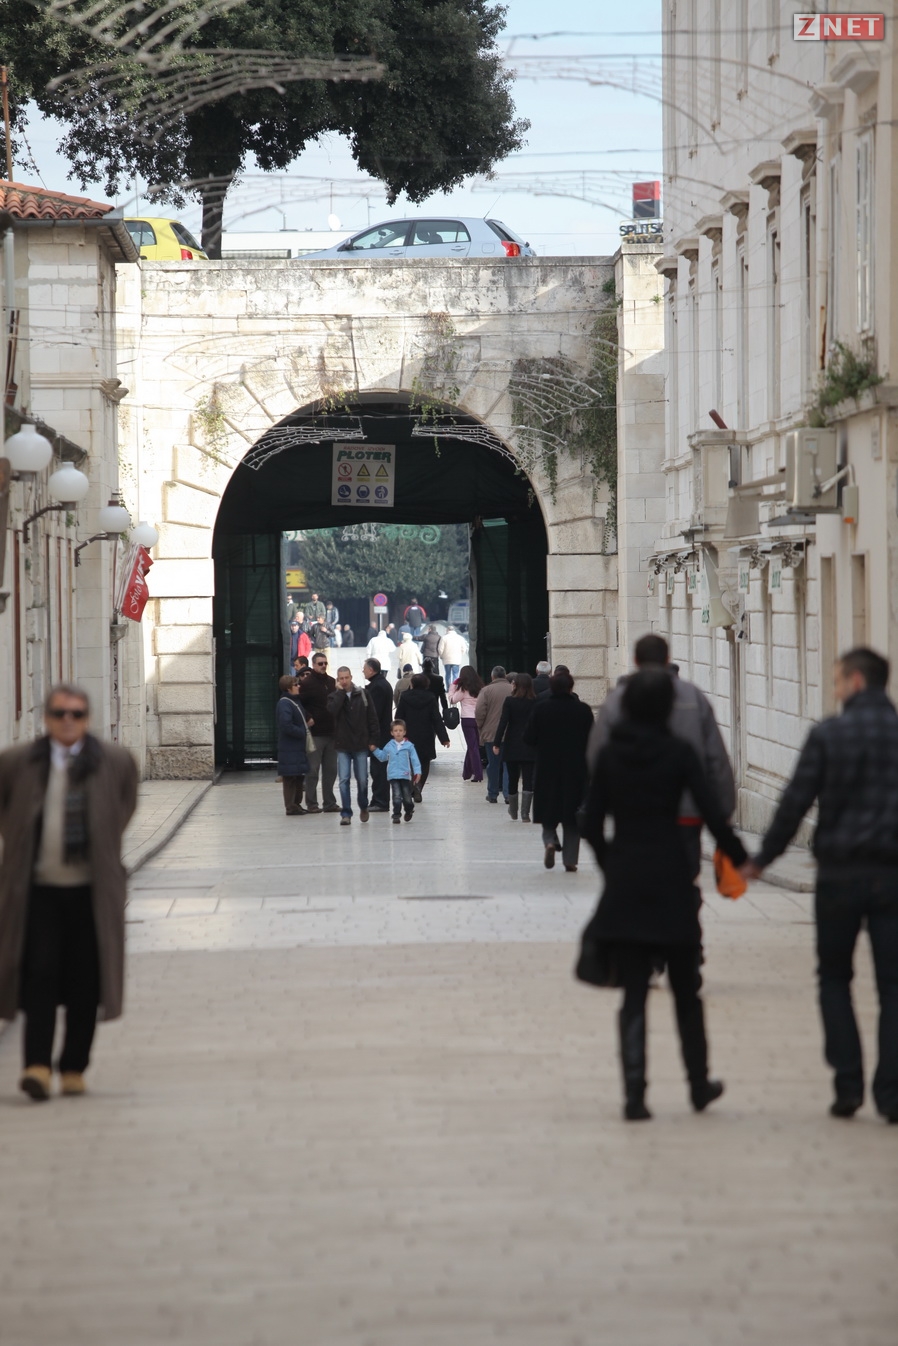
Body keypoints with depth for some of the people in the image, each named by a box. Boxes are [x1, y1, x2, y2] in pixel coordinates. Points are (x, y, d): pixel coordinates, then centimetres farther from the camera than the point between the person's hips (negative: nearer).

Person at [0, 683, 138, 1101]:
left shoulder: (116, 762, 1)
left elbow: (126, 804, 21)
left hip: (91, 890, 1)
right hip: (36, 889, -1)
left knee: (85, 983, 3)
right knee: (39, 975, -10)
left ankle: (74, 1069, 13)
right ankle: (37, 1065, -11)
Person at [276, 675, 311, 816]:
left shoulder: (294, 701, 14)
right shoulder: (284, 704, -17)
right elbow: (286, 725, -27)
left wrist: (306, 725, 8)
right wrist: (302, 732, -18)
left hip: (298, 746, 10)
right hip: (290, 749, -10)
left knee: (299, 777, 15)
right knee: (290, 777, -5)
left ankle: (296, 804, 23)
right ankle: (291, 807, -2)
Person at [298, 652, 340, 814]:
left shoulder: (332, 683, 13)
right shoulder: (306, 683, -5)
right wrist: (308, 719, -17)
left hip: (331, 733, 6)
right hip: (315, 733, -6)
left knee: (331, 770, 9)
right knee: (313, 770, -3)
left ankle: (330, 802, 15)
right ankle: (311, 804, 1)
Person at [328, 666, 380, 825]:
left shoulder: (363, 695, 2)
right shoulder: (334, 696, 2)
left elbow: (372, 718, 3)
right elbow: (332, 710, -21)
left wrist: (373, 740, -2)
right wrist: (340, 691, -14)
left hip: (361, 745, 1)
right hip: (342, 746, -1)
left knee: (362, 780, 7)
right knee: (344, 780, -6)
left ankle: (363, 807, 30)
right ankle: (346, 814, -3)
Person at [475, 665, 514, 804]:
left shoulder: (486, 691, -7)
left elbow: (479, 713, -9)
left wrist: (481, 728, 7)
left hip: (491, 734, -1)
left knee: (493, 765, 8)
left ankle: (492, 795, 13)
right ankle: (508, 794, -1)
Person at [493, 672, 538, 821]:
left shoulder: (509, 701, -7)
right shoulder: (535, 702, -4)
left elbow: (503, 722, -10)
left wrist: (497, 743, -8)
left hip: (511, 746, 0)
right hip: (529, 747, 0)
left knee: (512, 778, 15)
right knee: (528, 780, -1)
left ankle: (513, 811, 29)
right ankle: (525, 813, -11)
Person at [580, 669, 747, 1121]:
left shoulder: (609, 755, 1)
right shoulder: (678, 753, -7)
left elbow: (591, 825, 2)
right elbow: (713, 816, -9)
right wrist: (738, 859, 6)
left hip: (623, 882, 2)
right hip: (670, 880, -2)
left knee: (633, 995, 3)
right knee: (685, 990, 13)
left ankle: (634, 1093, -7)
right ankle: (699, 1086, 23)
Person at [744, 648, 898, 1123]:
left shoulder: (828, 735, -6)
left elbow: (796, 802, -5)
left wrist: (762, 858, 6)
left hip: (840, 872, -2)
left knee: (834, 979, 12)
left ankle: (847, 1086, 3)